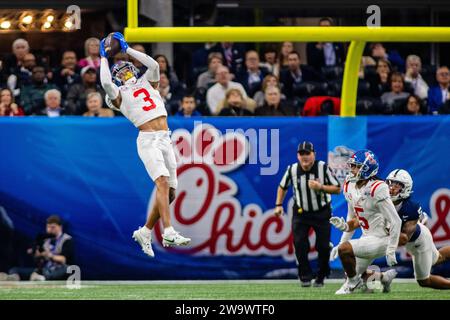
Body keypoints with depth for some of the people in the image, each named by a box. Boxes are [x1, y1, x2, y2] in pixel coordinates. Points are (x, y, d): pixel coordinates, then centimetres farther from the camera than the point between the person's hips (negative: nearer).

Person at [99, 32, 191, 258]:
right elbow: (106, 83, -11)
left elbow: (154, 65, 5)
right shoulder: (119, 95, 9)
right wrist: (104, 57, 2)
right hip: (147, 140, -6)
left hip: (165, 139, 6)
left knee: (170, 192, 2)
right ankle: (169, 233, -36)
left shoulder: (148, 83, 23)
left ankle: (145, 232, 16)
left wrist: (127, 49, 10)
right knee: (162, 182, -24)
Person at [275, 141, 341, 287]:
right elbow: (282, 187, 10)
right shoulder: (292, 170, -9)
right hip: (301, 213, 2)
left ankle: (321, 276, 20)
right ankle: (305, 276, 1)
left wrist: (321, 187, -28)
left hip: (322, 212, -1)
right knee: (299, 243, -12)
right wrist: (279, 205, 1)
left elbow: (337, 189, -13)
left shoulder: (323, 168, -17)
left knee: (323, 246, -1)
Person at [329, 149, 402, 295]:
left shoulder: (377, 189, -22)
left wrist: (391, 251, -21)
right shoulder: (350, 186, 3)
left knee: (345, 249, -27)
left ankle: (353, 281, -3)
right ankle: (384, 277, 29)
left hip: (381, 239, -9)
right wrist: (342, 242, 15)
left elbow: (396, 222, -21)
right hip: (367, 238, 9)